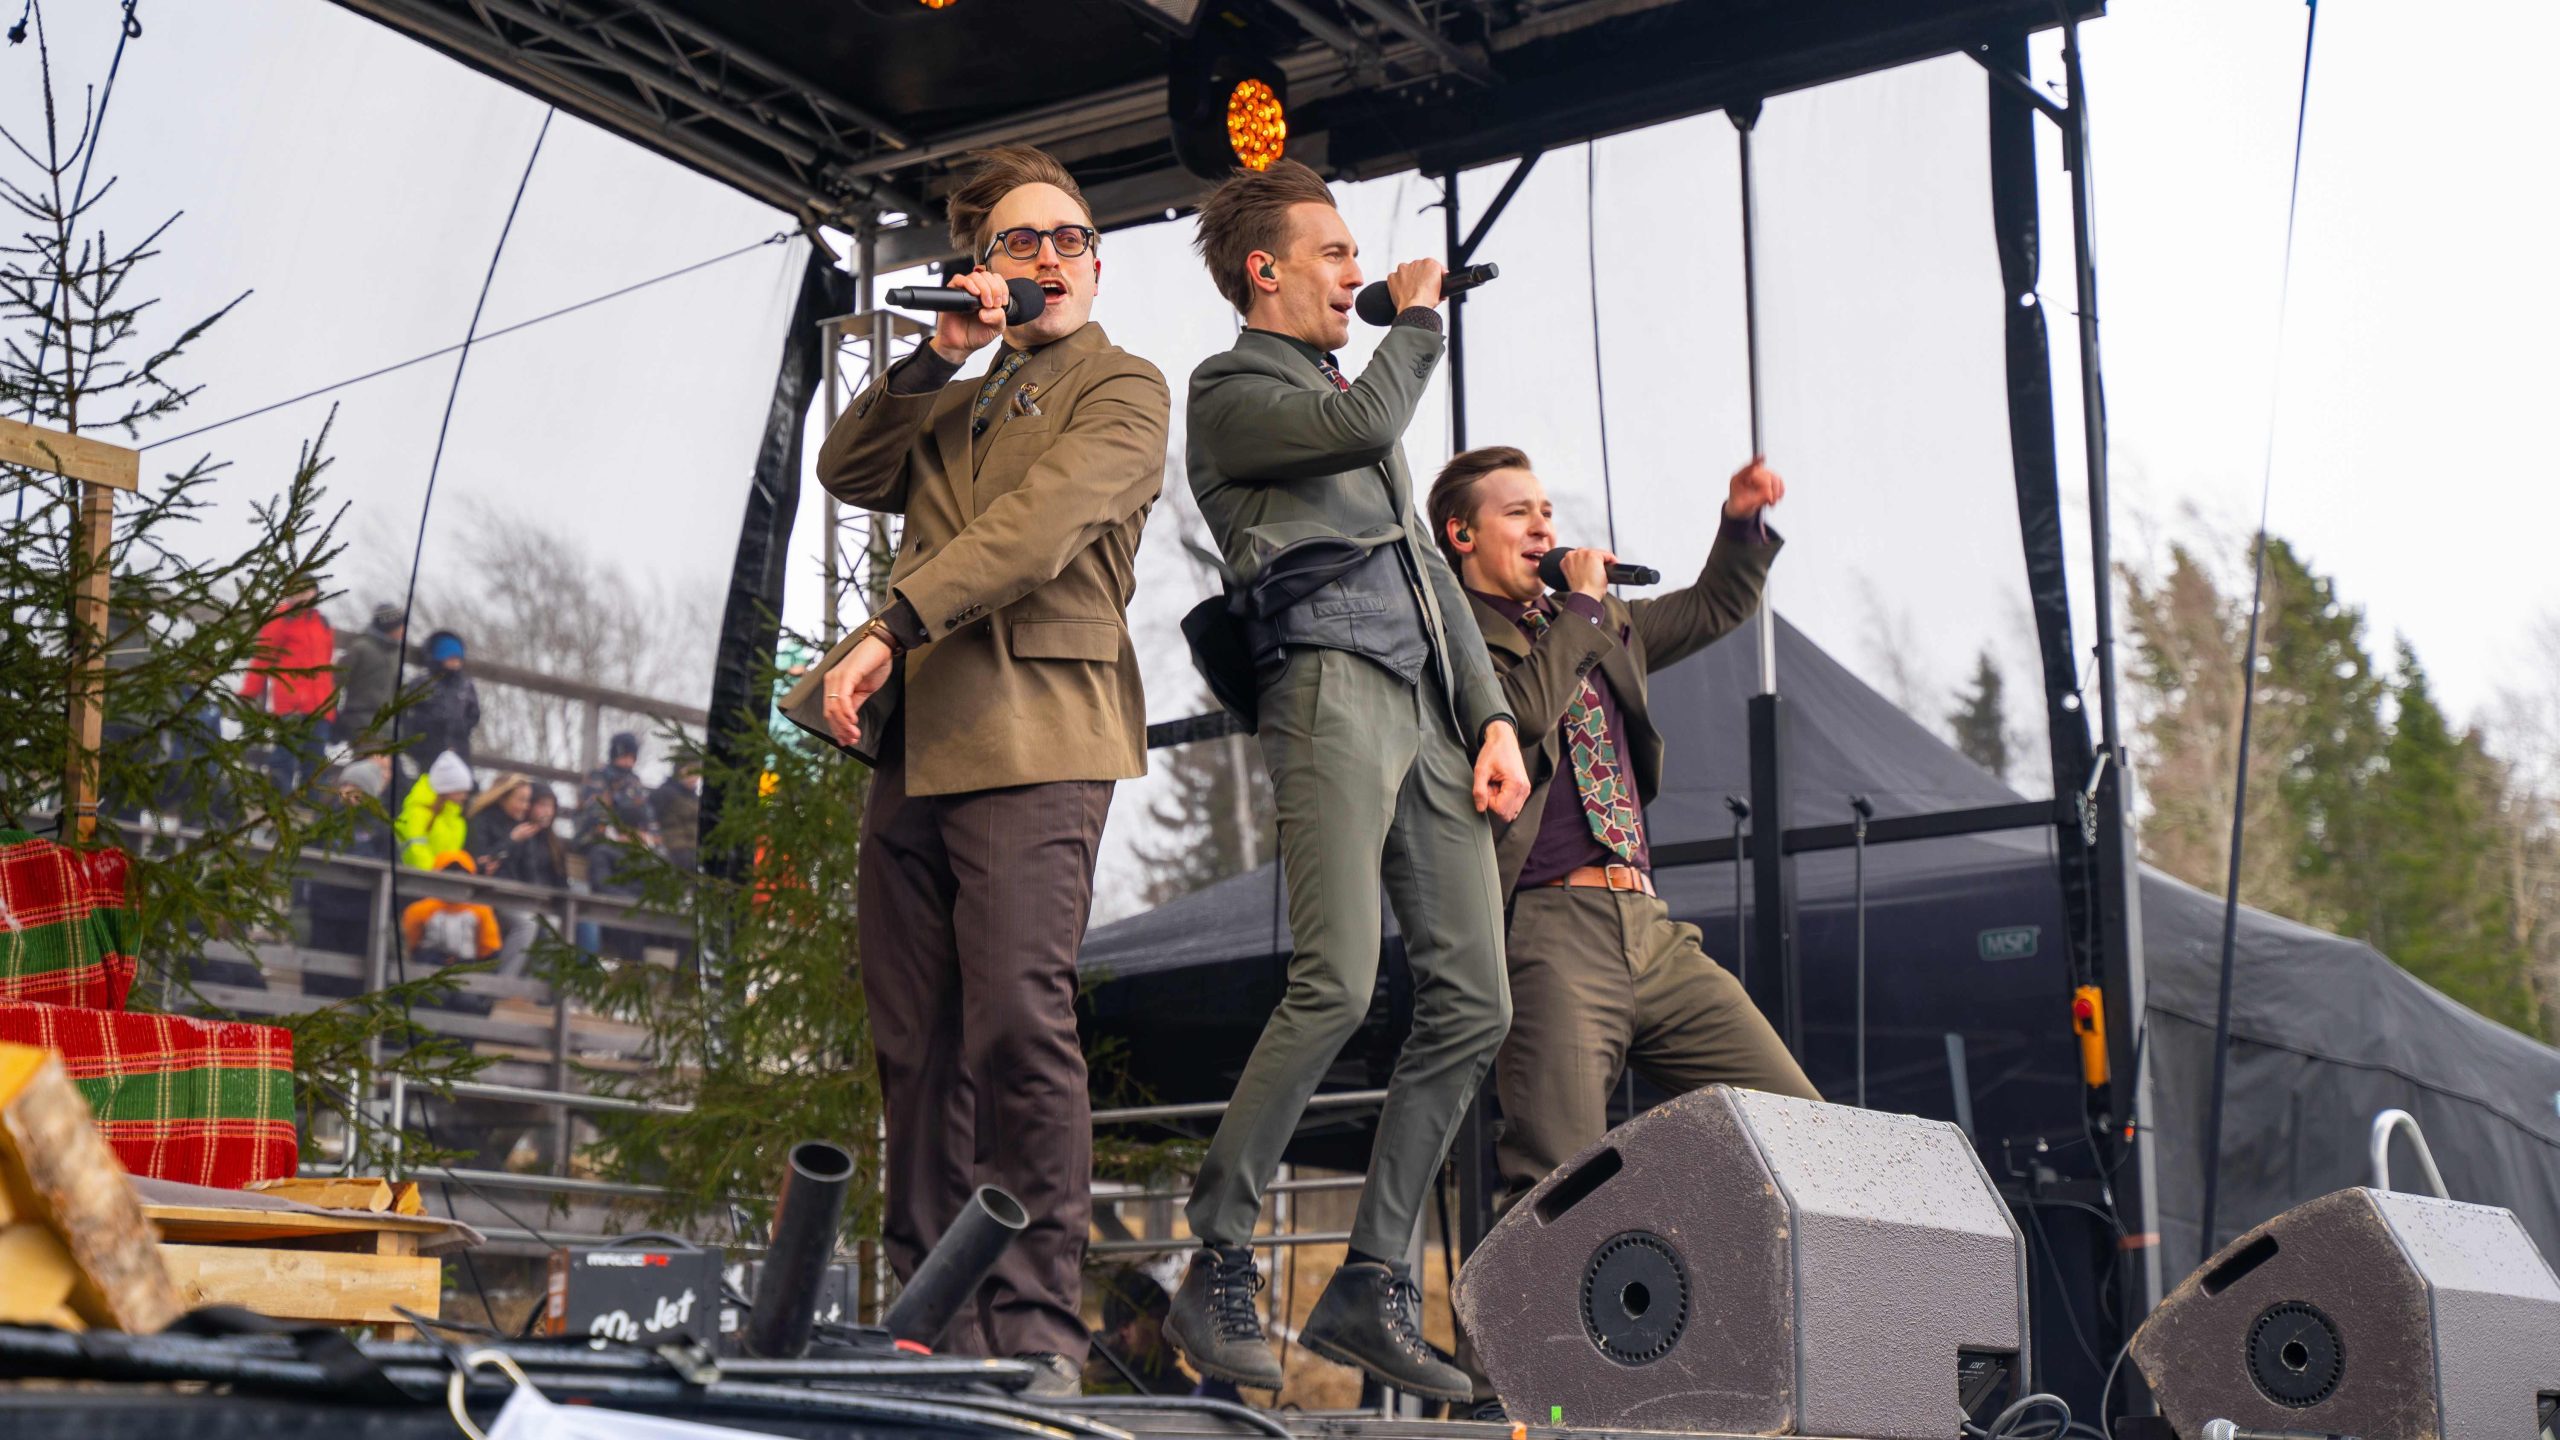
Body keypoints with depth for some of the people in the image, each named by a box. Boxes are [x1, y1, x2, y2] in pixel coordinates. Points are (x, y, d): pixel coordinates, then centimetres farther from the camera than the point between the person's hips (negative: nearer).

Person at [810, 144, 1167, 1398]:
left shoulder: (1122, 389, 6)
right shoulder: (957, 404, 28)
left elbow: (1039, 524, -10)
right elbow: (849, 473, 14)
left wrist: (890, 629, -18)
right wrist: (934, 359, 3)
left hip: (1032, 738, -6)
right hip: (915, 744, 7)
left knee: (1019, 1024, -15)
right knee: (915, 1045, 3)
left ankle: (1040, 1327, -11)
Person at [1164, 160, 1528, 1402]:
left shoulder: (1346, 390, 31)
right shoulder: (1233, 390, 6)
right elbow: (1369, 423, -14)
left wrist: (1492, 714, 15)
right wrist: (1417, 322, 7)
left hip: (1427, 704, 8)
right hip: (1330, 687, -8)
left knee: (1472, 1001, -1)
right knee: (1338, 983, -21)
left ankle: (1372, 1288, 3)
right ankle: (1216, 1273, -11)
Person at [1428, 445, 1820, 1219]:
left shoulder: (1601, 628, 25)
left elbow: (1713, 609, 36)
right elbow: (1518, 713, -17)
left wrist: (1743, 519, 18)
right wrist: (1582, 605, -4)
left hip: (1651, 928, 8)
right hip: (1550, 930, -7)